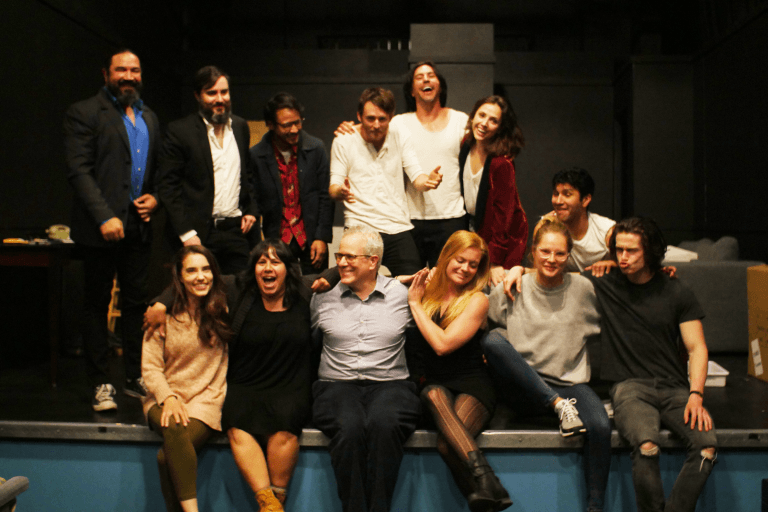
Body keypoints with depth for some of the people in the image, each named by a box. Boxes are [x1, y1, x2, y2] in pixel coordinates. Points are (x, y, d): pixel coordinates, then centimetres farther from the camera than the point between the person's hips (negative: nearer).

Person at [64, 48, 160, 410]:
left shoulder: (149, 118, 17)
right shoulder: (84, 113, -3)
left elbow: (158, 167, 23)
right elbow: (78, 170, -11)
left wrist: (155, 197, 3)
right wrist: (104, 217, -19)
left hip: (139, 226, 6)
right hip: (101, 227, -5)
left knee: (137, 301, 9)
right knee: (97, 303, 4)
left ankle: (136, 378, 19)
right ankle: (100, 384, 13)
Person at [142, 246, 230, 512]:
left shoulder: (222, 310, 5)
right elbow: (150, 366, 2)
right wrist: (168, 397, -15)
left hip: (206, 399, 0)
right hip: (165, 397, 0)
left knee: (168, 457, -28)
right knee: (175, 429, -34)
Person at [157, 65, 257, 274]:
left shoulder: (241, 126, 12)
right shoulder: (179, 131, -5)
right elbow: (167, 186, -8)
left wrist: (250, 209, 9)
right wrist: (186, 233, -13)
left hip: (235, 231, 4)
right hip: (198, 233, -4)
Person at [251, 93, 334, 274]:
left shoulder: (316, 148, -1)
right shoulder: (256, 155, -3)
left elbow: (325, 196, 2)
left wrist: (322, 237, -3)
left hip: (311, 240, 0)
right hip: (276, 241, 0)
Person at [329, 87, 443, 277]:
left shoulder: (401, 138, 11)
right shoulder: (343, 142, 4)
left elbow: (417, 178, 5)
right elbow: (333, 189, -1)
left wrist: (428, 180, -19)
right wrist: (341, 192, -26)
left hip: (399, 230, 3)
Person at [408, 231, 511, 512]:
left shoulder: (477, 300, 0)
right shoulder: (427, 287, 12)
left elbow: (442, 344, -11)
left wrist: (415, 303, -3)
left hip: (472, 384, -2)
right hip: (434, 383, 2)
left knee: (446, 444, -35)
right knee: (435, 394, -38)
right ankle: (485, 477, -50)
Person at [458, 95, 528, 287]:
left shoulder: (501, 163, -24)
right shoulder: (467, 147, -4)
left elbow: (503, 214, -21)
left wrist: (495, 262, -19)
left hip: (505, 240, -6)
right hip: (475, 232, 6)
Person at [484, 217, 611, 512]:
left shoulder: (583, 289, 8)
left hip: (571, 384, 0)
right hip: (524, 391, 0)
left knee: (600, 427, -30)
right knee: (493, 339, -27)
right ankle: (559, 406, -22)